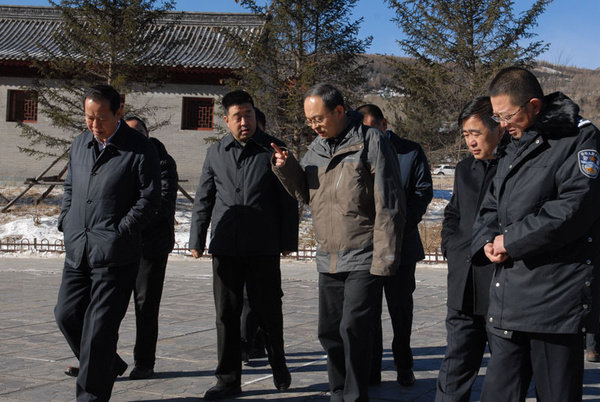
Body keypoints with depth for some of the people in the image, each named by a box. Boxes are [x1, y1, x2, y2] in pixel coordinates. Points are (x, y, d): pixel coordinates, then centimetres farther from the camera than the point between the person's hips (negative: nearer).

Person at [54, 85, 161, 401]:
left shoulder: (140, 150, -7)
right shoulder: (79, 145, 12)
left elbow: (149, 199, -8)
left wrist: (118, 233, -12)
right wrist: (66, 225, 10)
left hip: (115, 255, -7)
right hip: (77, 250, 7)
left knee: (99, 326, -3)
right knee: (67, 314, 9)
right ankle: (108, 366, 32)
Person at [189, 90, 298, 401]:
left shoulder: (273, 149, 2)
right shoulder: (216, 153, 11)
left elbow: (287, 199, 3)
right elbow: (203, 199, 15)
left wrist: (289, 240, 0)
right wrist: (197, 239, 10)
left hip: (263, 247, -2)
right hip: (225, 246, 3)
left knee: (268, 310, 6)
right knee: (226, 313, 5)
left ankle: (279, 367, 29)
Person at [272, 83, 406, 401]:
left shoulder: (370, 141, -10)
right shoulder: (316, 148, 11)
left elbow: (388, 204, -12)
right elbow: (306, 194, 19)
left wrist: (384, 257, -15)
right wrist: (287, 169, 0)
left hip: (363, 259, -7)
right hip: (328, 260, 7)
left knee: (353, 330, -9)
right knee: (329, 331, 13)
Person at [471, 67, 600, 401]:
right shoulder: (515, 150, 20)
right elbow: (492, 207, 22)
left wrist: (511, 241, -13)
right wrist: (487, 241, 0)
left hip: (555, 299, -8)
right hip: (509, 300, 8)